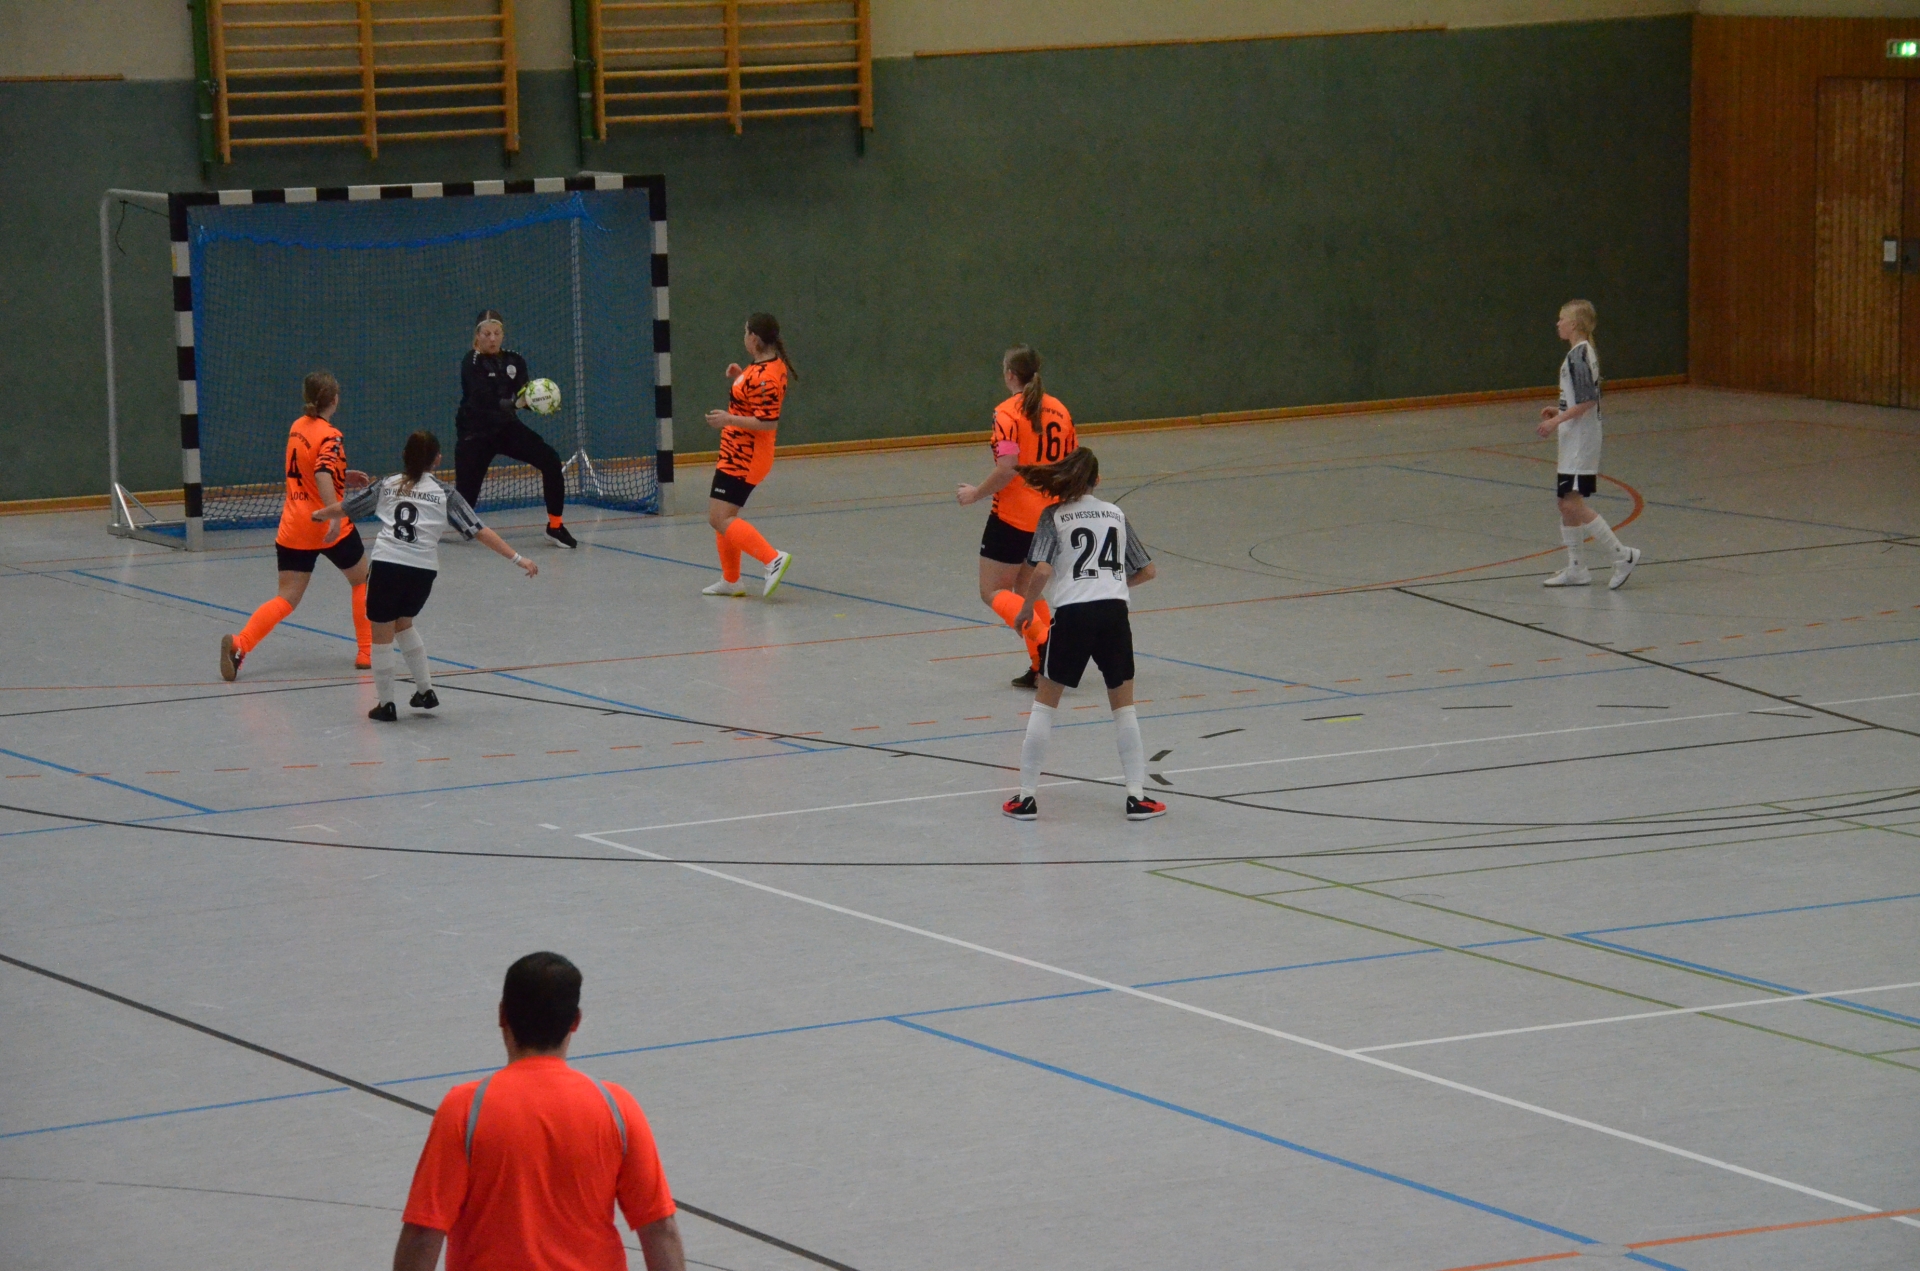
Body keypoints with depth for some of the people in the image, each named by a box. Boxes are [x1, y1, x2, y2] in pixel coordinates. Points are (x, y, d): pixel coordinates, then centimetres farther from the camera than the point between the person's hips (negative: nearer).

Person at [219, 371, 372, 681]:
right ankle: (367, 651, 21)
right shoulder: (330, 437, -14)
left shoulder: (297, 427, 8)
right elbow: (323, 475, -31)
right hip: (328, 528, -6)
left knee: (286, 598, 2)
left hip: (293, 527, 6)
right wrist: (334, 515, -40)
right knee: (362, 581, 19)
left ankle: (239, 644, -21)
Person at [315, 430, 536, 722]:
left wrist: (320, 513, 46)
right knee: (403, 624, 27)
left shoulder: (386, 486, 13)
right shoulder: (445, 495, 9)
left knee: (382, 633, 10)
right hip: (423, 570, 2)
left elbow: (345, 508, 25)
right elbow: (479, 531, 4)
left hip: (386, 564, -2)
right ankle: (425, 690, 27)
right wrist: (518, 558, 6)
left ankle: (385, 704, 14)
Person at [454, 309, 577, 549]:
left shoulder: (514, 361, 1)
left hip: (507, 428, 4)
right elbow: (483, 398, -30)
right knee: (465, 496, -4)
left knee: (551, 461, -15)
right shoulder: (471, 363, -14)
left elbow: (524, 396, -10)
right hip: (475, 433, -4)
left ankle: (555, 525, -4)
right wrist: (513, 403, -47)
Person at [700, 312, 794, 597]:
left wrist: (729, 419, -28)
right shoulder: (772, 365, 7)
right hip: (738, 455, 11)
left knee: (720, 518, -13)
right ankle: (731, 581, 26)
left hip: (743, 460, -11)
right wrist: (739, 378, 9)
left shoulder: (765, 377, -24)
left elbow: (769, 422, -27)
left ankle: (773, 559, -20)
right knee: (721, 515, 19)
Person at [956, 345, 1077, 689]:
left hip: (1013, 517, -7)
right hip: (1050, 517, 7)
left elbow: (1007, 467, -23)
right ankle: (1041, 667, 8)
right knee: (1025, 589, 19)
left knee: (993, 592, 2)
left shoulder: (1008, 413, -14)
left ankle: (1045, 641, -18)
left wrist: (976, 493, -9)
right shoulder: (1059, 410, 6)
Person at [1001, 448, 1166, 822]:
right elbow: (1147, 571, 15)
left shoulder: (1054, 516, 1)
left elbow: (1042, 570, -12)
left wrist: (1026, 609, 3)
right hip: (1114, 612, 3)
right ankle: (1137, 796, 14)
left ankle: (1026, 797, 10)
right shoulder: (1116, 515, 13)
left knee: (1044, 704, 10)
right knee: (1124, 707, 15)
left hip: (1073, 613, -3)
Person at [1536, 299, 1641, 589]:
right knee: (1567, 504, 12)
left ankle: (1621, 555, -9)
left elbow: (1588, 400, -23)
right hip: (1574, 442, 10)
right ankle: (1576, 569, 16)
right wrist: (1560, 412, 17)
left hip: (1581, 442, -10)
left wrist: (1558, 421, -21)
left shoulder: (1579, 355, -17)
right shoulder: (1580, 353, 14)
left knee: (1573, 503, -12)